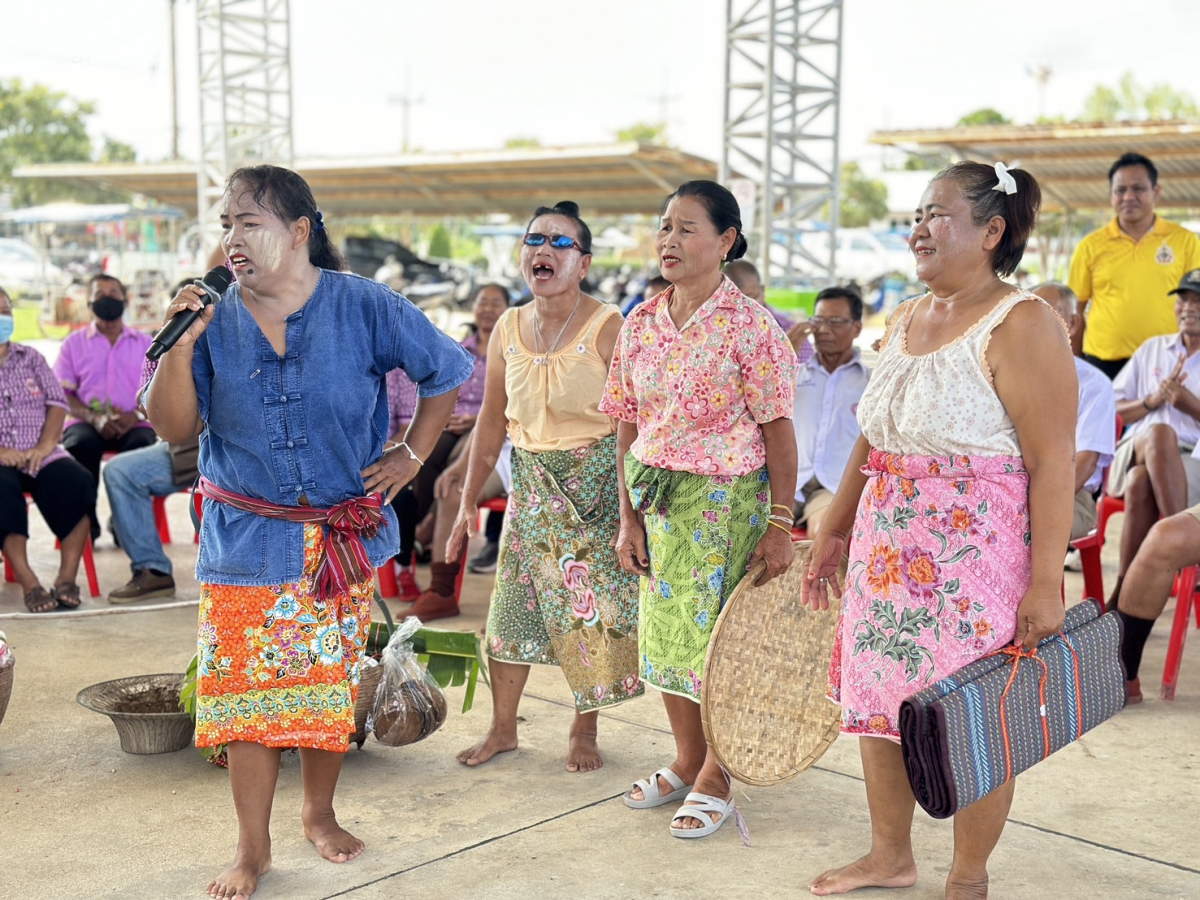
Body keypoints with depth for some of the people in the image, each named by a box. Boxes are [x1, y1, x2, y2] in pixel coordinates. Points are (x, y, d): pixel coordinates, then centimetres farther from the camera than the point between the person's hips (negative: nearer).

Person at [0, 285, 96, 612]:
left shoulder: (31, 358, 18)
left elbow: (57, 402, 9)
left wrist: (45, 445, -10)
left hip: (41, 455, 3)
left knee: (76, 482, -28)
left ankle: (67, 578, -24)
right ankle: (28, 583, -33)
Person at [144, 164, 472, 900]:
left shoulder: (364, 307, -7)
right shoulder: (215, 316, -3)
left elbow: (449, 371, 4)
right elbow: (174, 427, -4)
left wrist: (412, 456, 0)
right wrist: (180, 344, -17)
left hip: (346, 534, 0)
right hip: (246, 539, 1)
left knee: (330, 682, 11)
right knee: (247, 689, 0)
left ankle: (321, 814, 33)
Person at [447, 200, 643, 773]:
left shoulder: (607, 328, -13)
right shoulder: (508, 329, 3)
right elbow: (492, 422, 10)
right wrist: (468, 501, 10)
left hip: (595, 483, -4)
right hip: (531, 482, 5)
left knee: (592, 608, 3)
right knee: (512, 601, 8)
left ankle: (584, 732, 23)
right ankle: (503, 727, 25)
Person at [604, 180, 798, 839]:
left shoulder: (749, 325, -11)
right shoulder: (641, 323, 5)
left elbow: (778, 430, -11)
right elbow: (627, 426, 8)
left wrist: (780, 526, -13)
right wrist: (628, 517, 4)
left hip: (727, 500, -6)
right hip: (656, 498, 6)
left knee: (717, 636, 2)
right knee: (663, 632, 14)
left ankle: (716, 780, 22)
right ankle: (686, 763, 34)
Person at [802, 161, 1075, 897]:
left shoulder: (1021, 324, -12)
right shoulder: (906, 320, 11)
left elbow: (1052, 464, -16)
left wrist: (1046, 581, -20)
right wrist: (833, 535, 19)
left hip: (977, 556, -7)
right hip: (889, 551, 8)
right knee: (877, 698, 14)